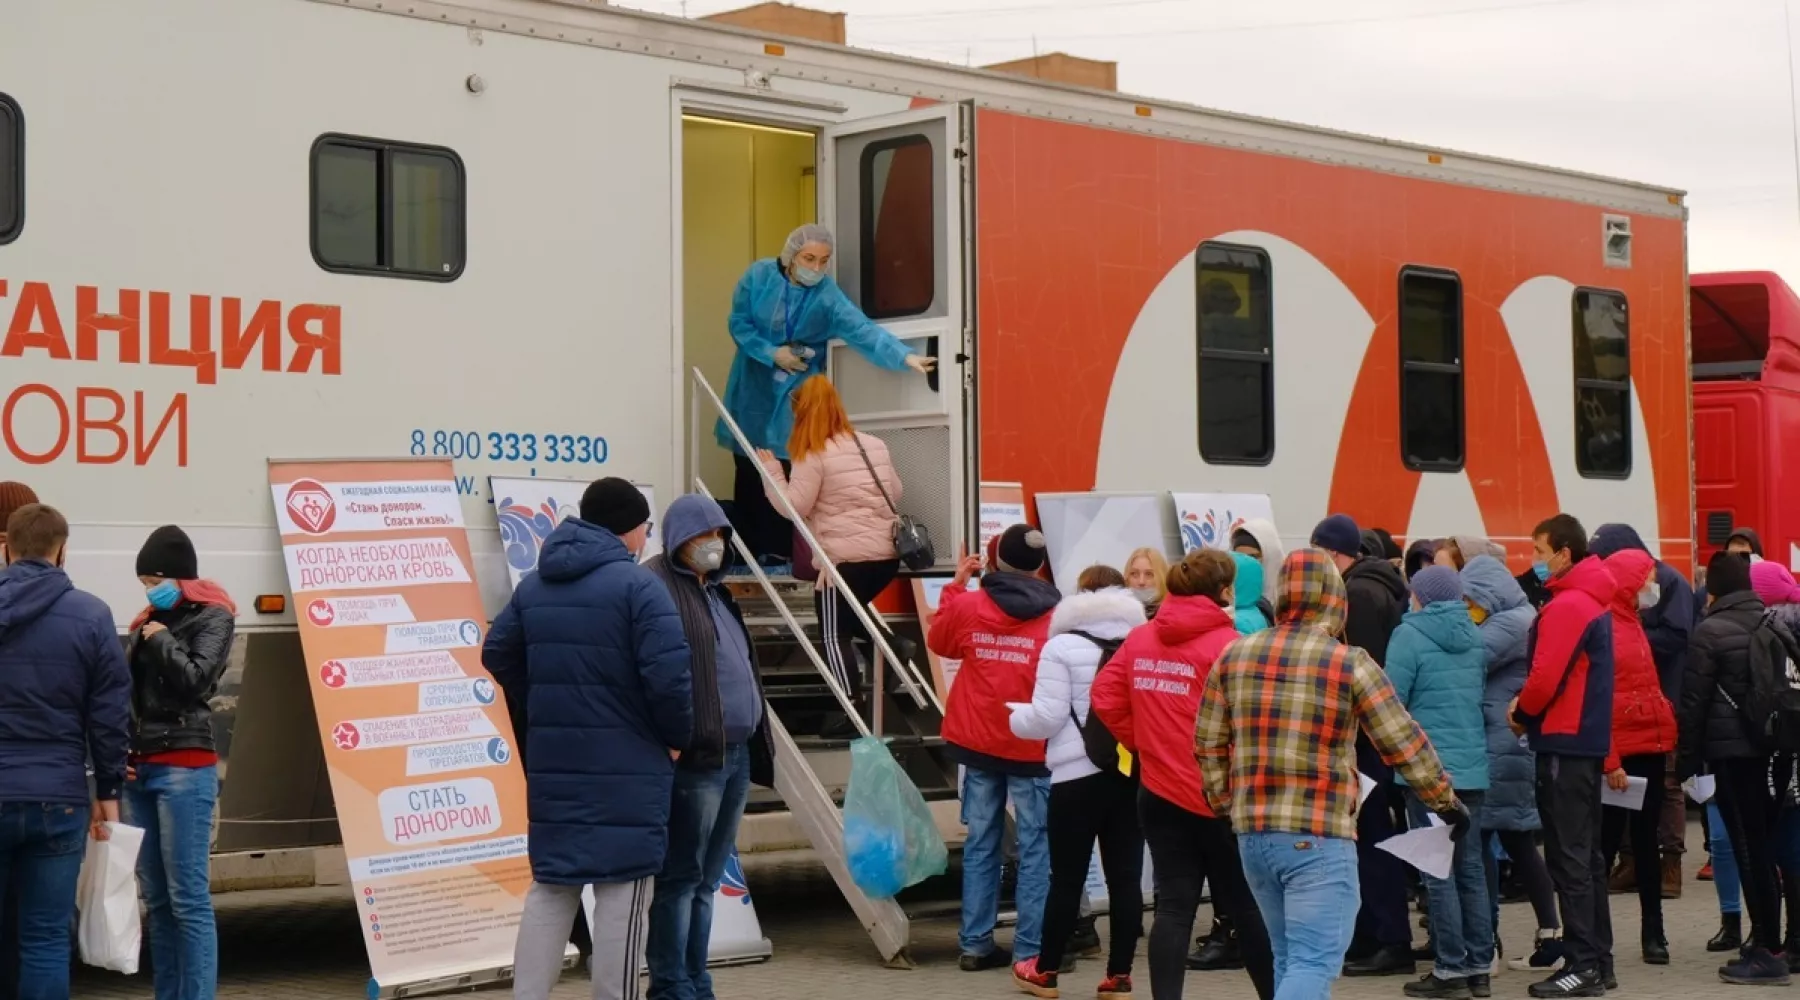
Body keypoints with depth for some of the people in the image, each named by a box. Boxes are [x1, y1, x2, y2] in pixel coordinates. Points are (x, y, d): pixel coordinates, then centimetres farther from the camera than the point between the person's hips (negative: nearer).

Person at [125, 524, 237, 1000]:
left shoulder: (212, 617, 0)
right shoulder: (149, 620, 16)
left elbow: (196, 680, -14)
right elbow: (127, 693, 17)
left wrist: (160, 639, -4)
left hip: (184, 769, -7)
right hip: (141, 770, 7)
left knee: (188, 898, -9)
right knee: (156, 899, 8)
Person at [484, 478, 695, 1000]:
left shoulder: (534, 584, 11)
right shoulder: (637, 584, -12)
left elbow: (498, 655, 17)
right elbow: (670, 674, -20)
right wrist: (676, 737, -4)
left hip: (552, 762, 6)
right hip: (628, 765, -6)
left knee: (550, 885, 14)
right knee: (622, 886, 1)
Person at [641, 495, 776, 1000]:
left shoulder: (714, 590, 21)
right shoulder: (656, 586, -8)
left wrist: (758, 743, 20)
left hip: (737, 754, 9)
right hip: (694, 756, -9)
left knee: (706, 879, 13)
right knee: (681, 878, -4)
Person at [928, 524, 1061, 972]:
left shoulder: (967, 606, -3)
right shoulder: (1056, 617, -11)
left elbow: (939, 642, 17)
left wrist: (954, 587, 24)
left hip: (977, 744, 3)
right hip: (1033, 749, -3)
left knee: (981, 845, 13)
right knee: (1036, 849, 3)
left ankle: (976, 943, 15)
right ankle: (1030, 948, 1)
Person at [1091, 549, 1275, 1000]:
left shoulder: (1139, 639, 4)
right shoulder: (1227, 645, -14)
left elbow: (1105, 698, 6)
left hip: (1160, 792, 5)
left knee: (1174, 907, 7)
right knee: (1247, 906, 9)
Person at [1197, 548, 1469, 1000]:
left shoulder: (1234, 656, 6)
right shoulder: (1351, 664, -7)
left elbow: (1208, 743, 11)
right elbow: (1404, 742, -4)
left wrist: (1224, 803, 24)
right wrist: (1446, 801, 9)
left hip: (1252, 832, 6)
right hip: (1319, 839, -5)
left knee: (1289, 958, 19)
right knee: (1314, 964, -7)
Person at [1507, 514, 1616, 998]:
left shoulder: (1566, 606, -15)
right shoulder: (1594, 601, 15)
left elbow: (1546, 677, -21)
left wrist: (1522, 712, -3)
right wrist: (1530, 709, 5)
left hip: (1564, 741, -10)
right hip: (1588, 739, 10)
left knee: (1569, 856, -6)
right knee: (1586, 853, 13)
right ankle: (1598, 958, 18)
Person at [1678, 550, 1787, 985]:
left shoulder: (1710, 631, -8)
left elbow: (1694, 703, -8)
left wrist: (1686, 760, -1)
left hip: (1731, 751, -6)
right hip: (1773, 749, 6)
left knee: (1749, 846, -4)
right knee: (1765, 841, 11)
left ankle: (1768, 950, -4)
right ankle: (1766, 934, 16)